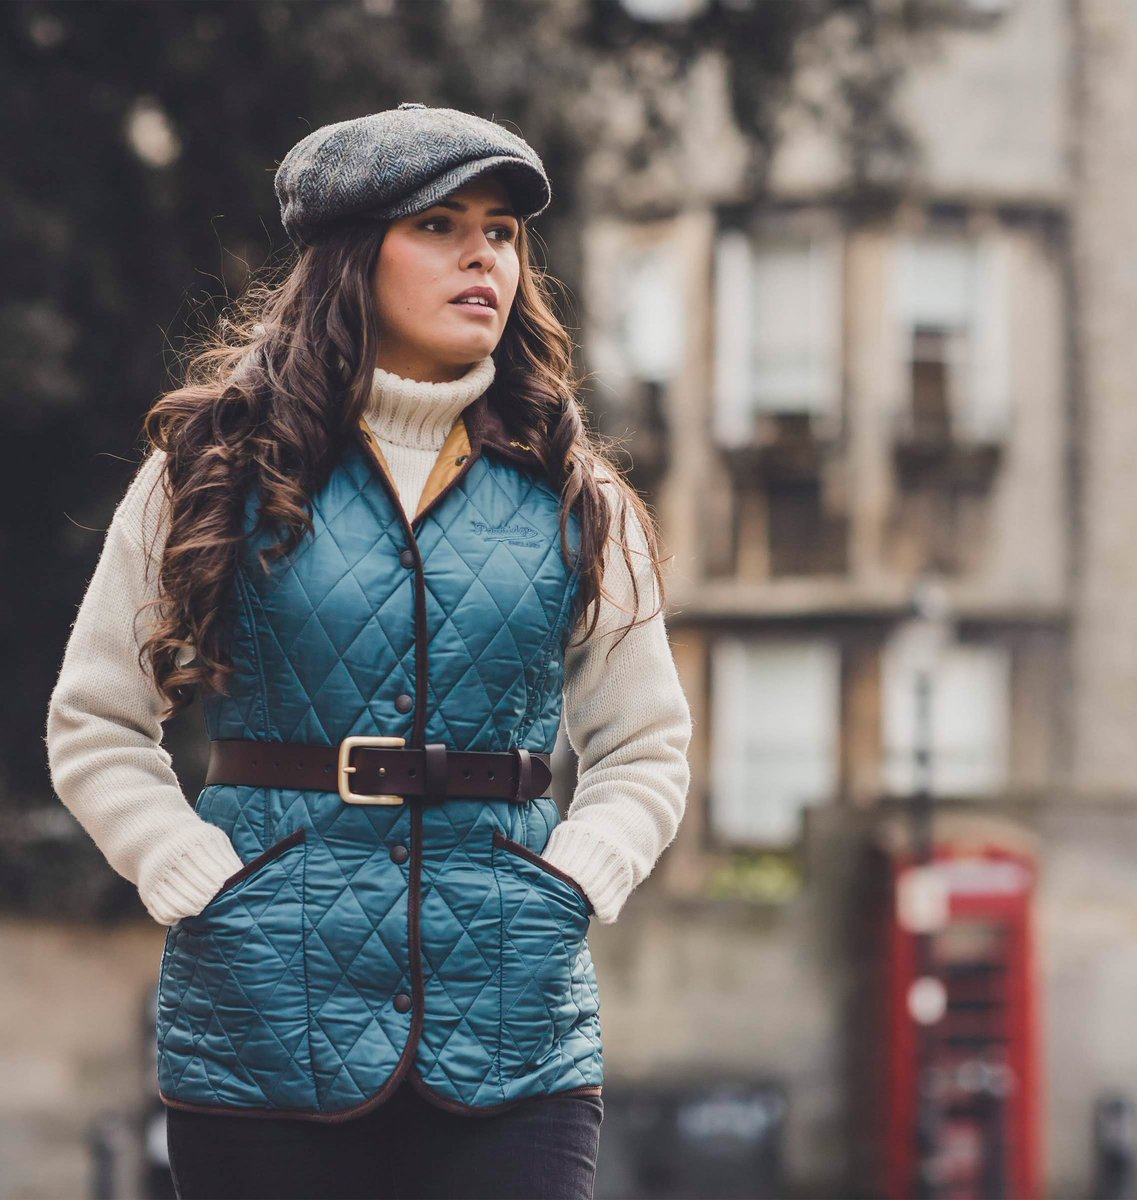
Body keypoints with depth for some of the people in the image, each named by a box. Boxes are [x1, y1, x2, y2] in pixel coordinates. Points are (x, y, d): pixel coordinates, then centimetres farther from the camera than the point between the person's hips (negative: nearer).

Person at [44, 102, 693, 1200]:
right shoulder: (215, 471, 5)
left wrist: (571, 884, 0)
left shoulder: (577, 503, 10)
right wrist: (200, 883, -4)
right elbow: (95, 724, 8)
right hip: (263, 1022, -1)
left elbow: (645, 748, 17)